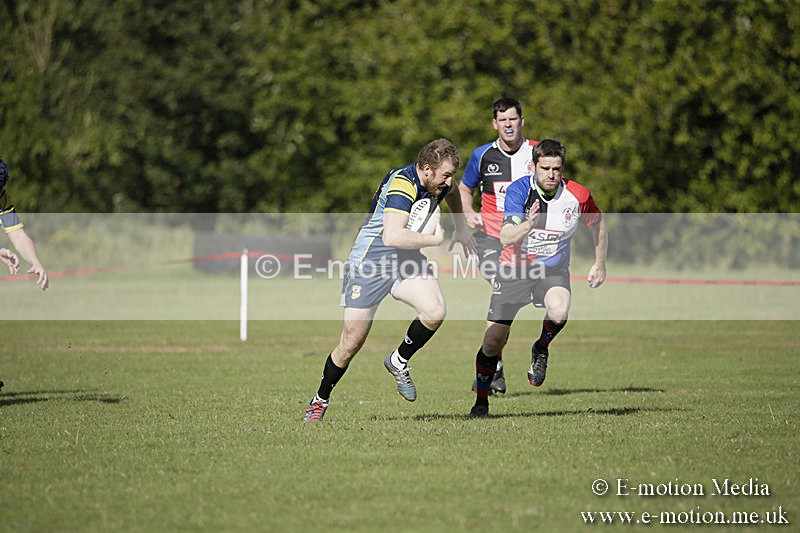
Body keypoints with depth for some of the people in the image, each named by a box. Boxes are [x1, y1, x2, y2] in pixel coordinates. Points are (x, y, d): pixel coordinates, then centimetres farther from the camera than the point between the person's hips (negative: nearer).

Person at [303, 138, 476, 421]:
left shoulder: (439, 182, -1)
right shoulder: (402, 184, -27)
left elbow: (452, 192, 28)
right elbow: (392, 236, -40)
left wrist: (461, 228, 23)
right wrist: (434, 239, -28)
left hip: (406, 259, 7)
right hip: (370, 259, -7)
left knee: (434, 311, -21)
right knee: (352, 343, -3)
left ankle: (399, 361, 4)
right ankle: (320, 399, 20)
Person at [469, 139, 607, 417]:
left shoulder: (578, 195, -13)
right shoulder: (519, 190, -19)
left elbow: (597, 224, 10)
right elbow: (505, 237, -30)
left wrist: (600, 264, 14)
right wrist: (528, 224, -49)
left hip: (553, 269, 1)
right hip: (514, 268, -1)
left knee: (559, 311, -34)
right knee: (492, 342, -6)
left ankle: (541, 349, 0)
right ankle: (481, 401, 18)